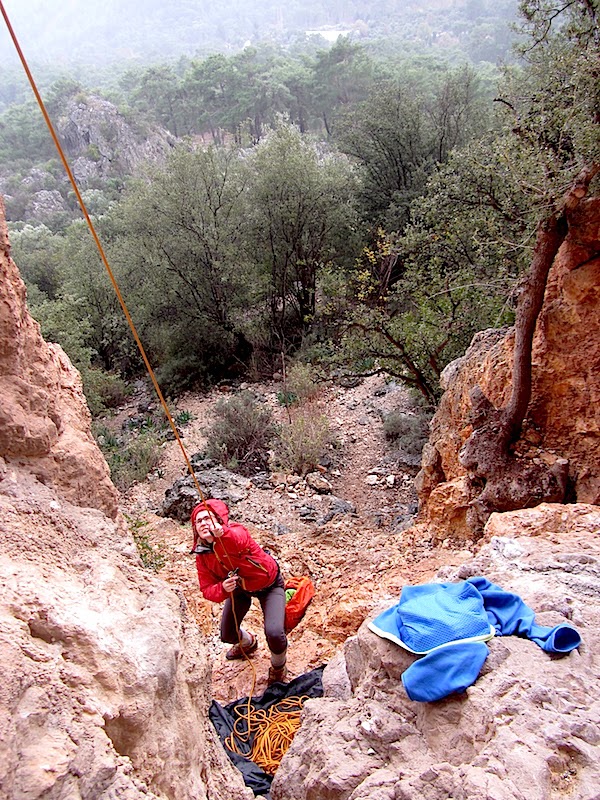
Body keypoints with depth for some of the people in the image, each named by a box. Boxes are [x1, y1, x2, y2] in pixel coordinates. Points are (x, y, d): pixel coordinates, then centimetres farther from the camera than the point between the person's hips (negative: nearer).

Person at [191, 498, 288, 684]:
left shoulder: (236, 533, -34)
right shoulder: (201, 555, -16)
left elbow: (239, 542, -59)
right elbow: (207, 589, -16)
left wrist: (222, 534, -80)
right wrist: (222, 589, -39)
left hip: (269, 585, -6)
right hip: (239, 588, 6)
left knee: (274, 633, -22)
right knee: (227, 635, 10)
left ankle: (278, 667, 15)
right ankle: (248, 642, 50)